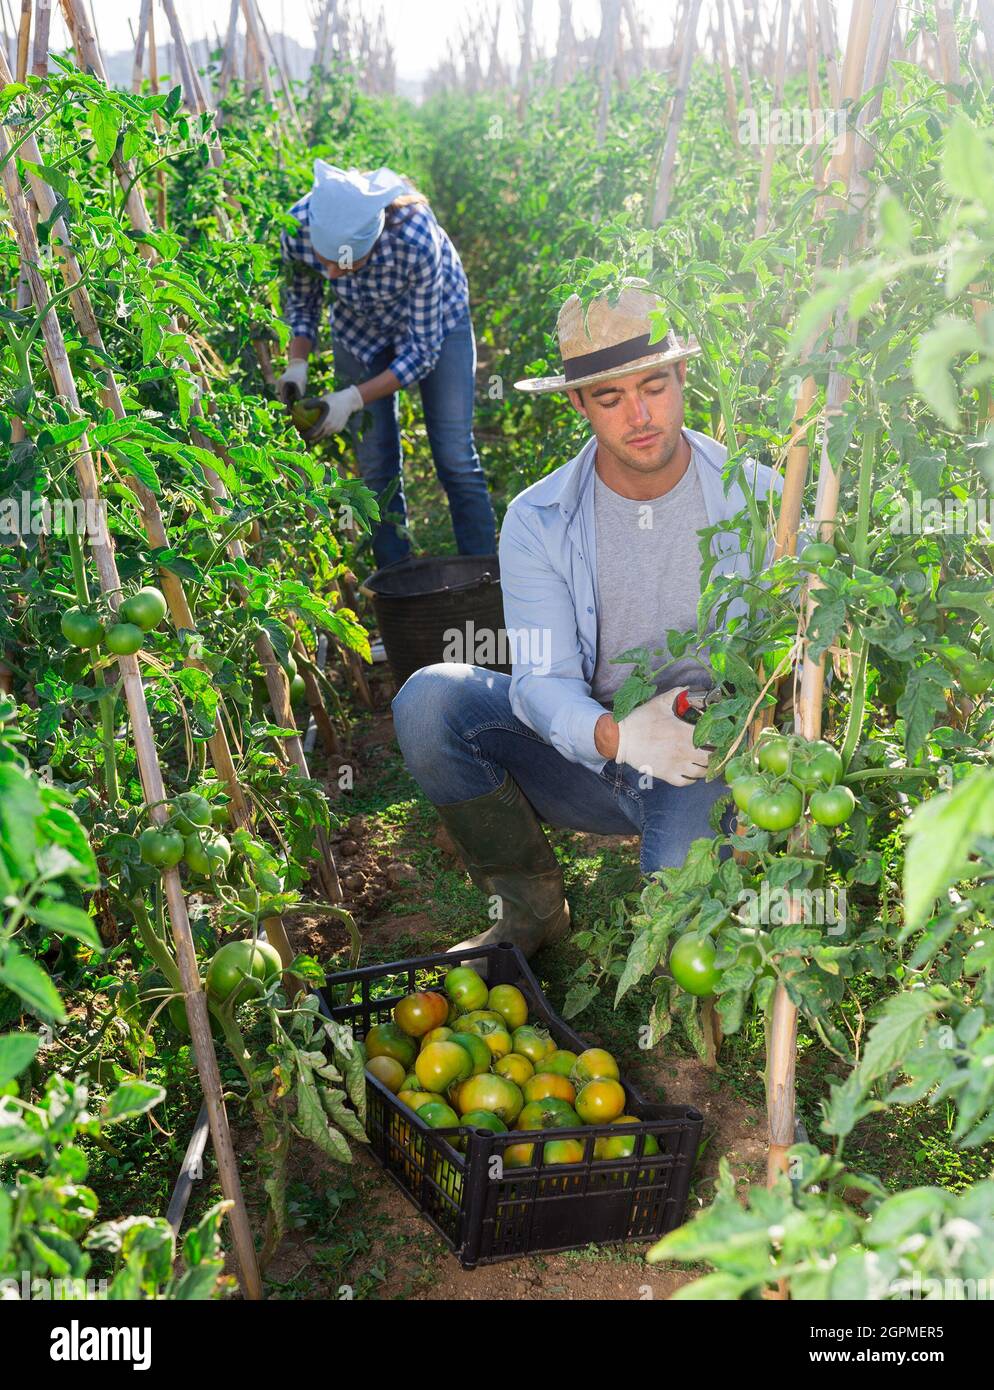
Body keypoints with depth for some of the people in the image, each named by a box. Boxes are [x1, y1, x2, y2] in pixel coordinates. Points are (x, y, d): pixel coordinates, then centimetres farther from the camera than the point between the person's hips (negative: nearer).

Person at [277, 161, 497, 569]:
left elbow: (423, 351, -27)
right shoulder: (297, 229, -30)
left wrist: (354, 399, -33)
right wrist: (297, 363, -24)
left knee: (456, 459, -5)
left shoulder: (417, 240, -40)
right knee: (375, 467, 0)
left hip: (435, 317, -3)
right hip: (358, 325, 3)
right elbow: (301, 302, -8)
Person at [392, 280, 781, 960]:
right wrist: (619, 736, -36)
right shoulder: (538, 521, -7)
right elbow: (543, 681, -14)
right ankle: (531, 906, -2)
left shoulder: (756, 496, -7)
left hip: (713, 761, -2)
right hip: (590, 756, 2)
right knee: (429, 699, -22)